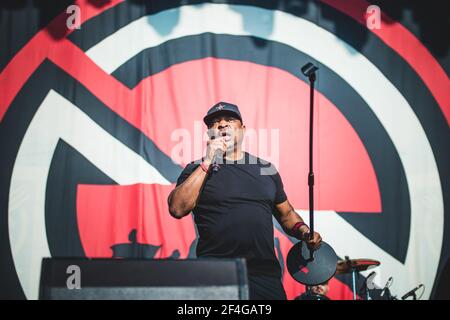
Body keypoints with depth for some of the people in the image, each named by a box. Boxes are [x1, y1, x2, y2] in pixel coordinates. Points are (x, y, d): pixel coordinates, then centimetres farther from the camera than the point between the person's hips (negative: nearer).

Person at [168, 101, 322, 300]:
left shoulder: (265, 169, 13)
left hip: (266, 274, 3)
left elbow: (286, 214, 21)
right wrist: (208, 162, -12)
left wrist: (303, 231, 0)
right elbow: (177, 209, -13)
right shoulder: (198, 170, 4)